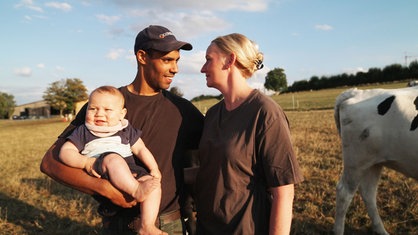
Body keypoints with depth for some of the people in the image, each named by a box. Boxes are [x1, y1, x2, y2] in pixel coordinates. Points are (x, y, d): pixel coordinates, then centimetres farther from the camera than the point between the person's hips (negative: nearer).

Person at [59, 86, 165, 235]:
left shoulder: (127, 130, 18)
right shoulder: (83, 131, 13)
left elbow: (140, 149, 18)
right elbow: (65, 152, 5)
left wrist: (154, 169, 4)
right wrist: (85, 162, -13)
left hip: (130, 172, 3)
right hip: (100, 175, -3)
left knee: (153, 183, -22)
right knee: (112, 158, -35)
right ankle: (137, 191, -46)